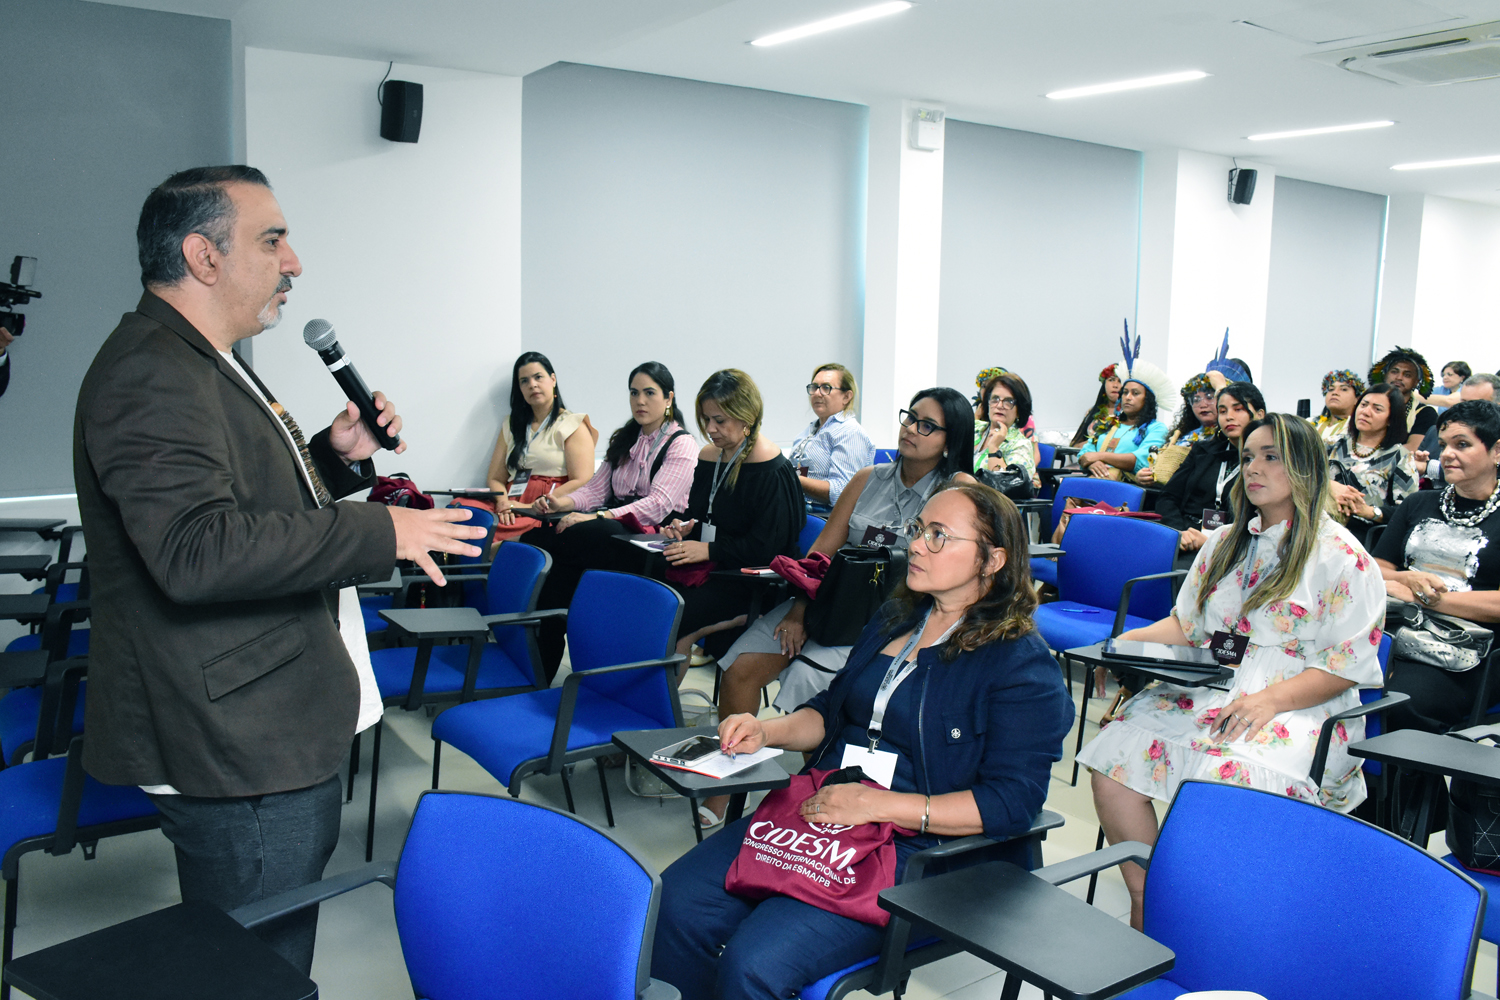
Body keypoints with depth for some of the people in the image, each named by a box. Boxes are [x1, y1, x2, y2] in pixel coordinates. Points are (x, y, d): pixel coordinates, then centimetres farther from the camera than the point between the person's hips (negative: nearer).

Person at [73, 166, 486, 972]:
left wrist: (337, 457, 9)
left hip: (279, 731, 11)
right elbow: (198, 549, -30)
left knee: (272, 958, 21)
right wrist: (379, 533, -25)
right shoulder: (152, 374, -18)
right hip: (237, 750, -11)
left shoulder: (202, 365, 18)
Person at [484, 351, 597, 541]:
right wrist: (503, 503, -6)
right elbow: (496, 479, 18)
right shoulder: (510, 426, 25)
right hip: (512, 505, 5)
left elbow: (582, 482, -5)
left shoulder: (573, 426, 8)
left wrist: (533, 507, -13)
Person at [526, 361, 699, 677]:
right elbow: (597, 488, 17)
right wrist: (564, 503, -6)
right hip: (614, 532, 7)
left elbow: (658, 504, -15)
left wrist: (597, 517, -25)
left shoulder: (681, 444, -2)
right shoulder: (624, 440, 23)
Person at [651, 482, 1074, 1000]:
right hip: (821, 810, 7)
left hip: (913, 847, -6)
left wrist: (877, 805, -19)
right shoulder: (897, 618, 14)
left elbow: (1013, 803, -14)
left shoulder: (1021, 663, -8)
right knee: (677, 902, -14)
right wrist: (768, 731, 3)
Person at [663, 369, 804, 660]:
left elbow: (766, 545, -16)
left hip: (751, 576, -8)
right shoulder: (709, 455, 12)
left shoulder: (772, 469, -12)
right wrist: (683, 527, 4)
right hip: (707, 567, 8)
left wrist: (709, 549, -19)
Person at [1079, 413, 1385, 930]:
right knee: (1113, 756, -18)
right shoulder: (1225, 543, 18)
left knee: (1219, 779, -34)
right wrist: (1128, 643, 1)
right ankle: (1145, 905, -7)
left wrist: (1269, 699, -20)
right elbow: (1186, 623, 21)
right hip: (1211, 689, 6)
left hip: (1300, 708, -6)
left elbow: (1346, 665, -7)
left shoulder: (1341, 557, -3)